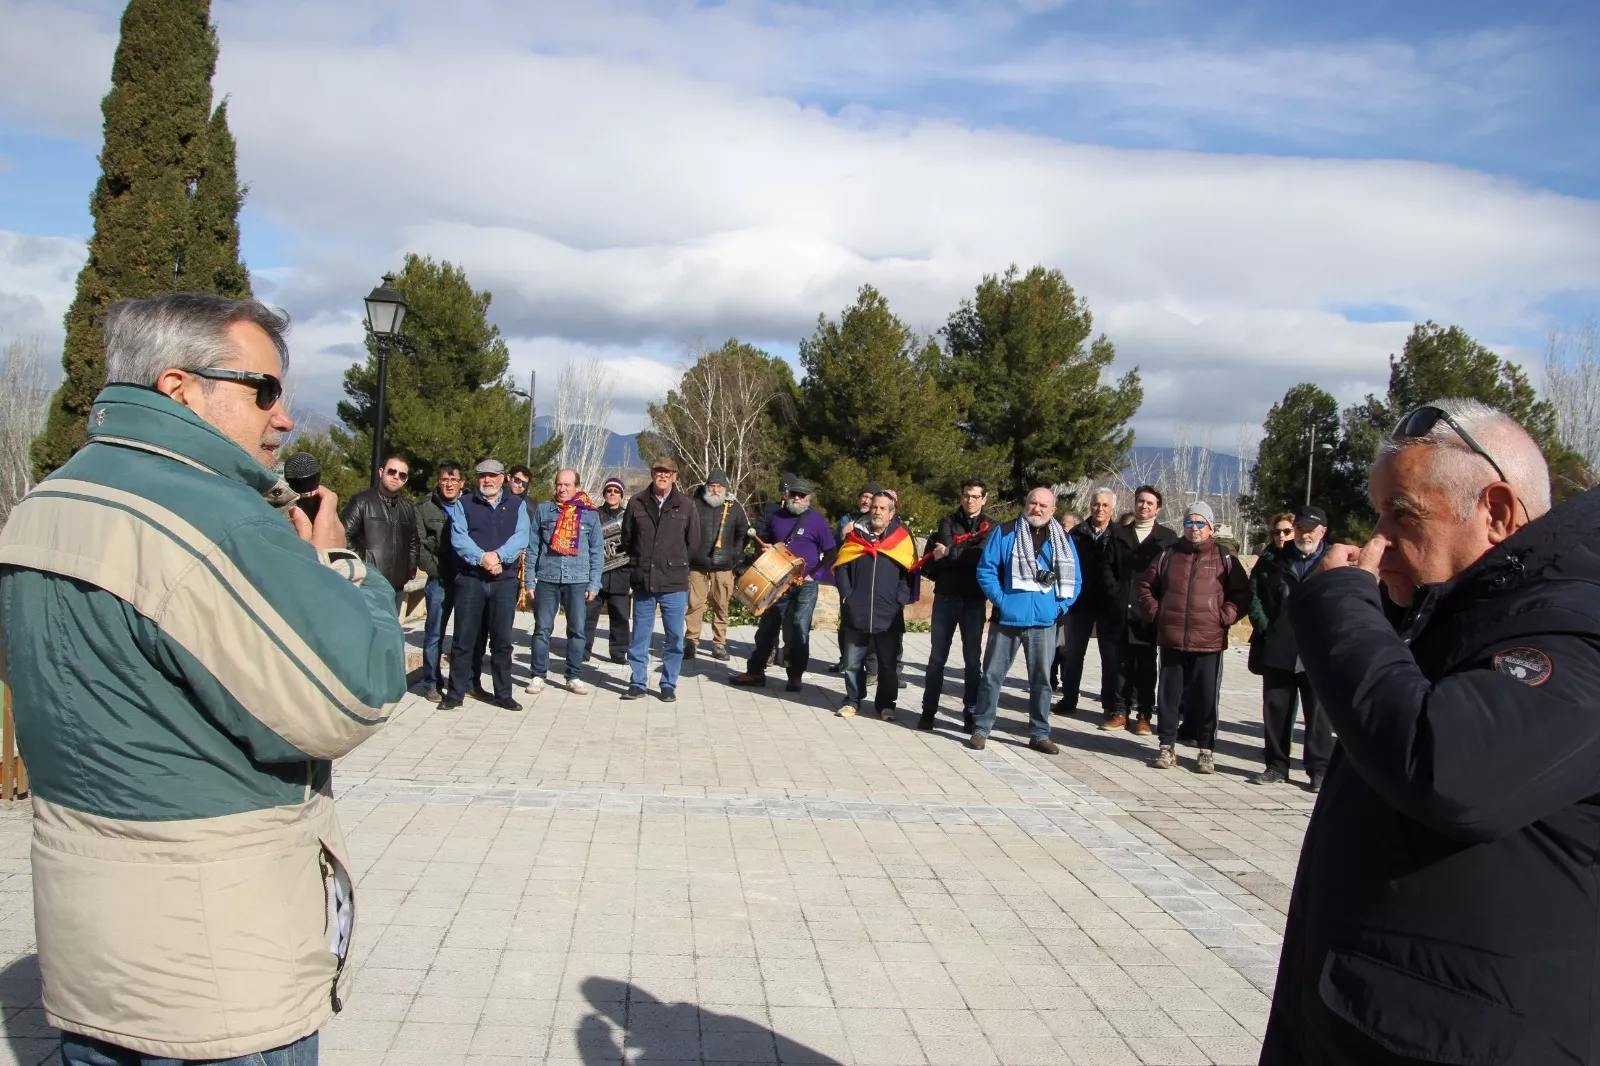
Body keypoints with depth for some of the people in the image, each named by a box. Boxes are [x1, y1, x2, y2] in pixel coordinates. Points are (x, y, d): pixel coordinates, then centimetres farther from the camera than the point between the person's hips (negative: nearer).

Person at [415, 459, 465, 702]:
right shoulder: (425, 508, 5)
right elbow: (420, 544, 2)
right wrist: (435, 570, -6)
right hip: (440, 580, -1)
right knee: (434, 634, 3)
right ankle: (431, 683, 12)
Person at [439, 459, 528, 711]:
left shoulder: (516, 505, 10)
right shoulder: (464, 504, 7)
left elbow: (521, 537, -4)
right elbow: (458, 538, -6)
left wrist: (498, 555, -19)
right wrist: (481, 558, -20)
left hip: (505, 580, 1)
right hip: (470, 579, -1)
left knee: (502, 640, 6)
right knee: (464, 639, 2)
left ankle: (503, 693, 14)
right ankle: (456, 693, 10)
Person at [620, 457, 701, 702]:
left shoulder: (686, 506, 0)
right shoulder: (637, 503, 2)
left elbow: (693, 542, 7)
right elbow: (627, 538, 12)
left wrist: (676, 563, 9)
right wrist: (641, 562, 11)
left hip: (675, 583, -1)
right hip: (643, 581, 1)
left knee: (675, 637, 2)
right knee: (640, 636, 8)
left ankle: (669, 684, 13)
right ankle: (638, 683, 17)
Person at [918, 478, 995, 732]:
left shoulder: (990, 527, 5)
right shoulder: (948, 521, 7)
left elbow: (982, 555, -14)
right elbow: (935, 554, -9)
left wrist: (949, 554, -13)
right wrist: (965, 556, -18)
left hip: (974, 600, -1)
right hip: (945, 597, 1)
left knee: (973, 660, 6)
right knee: (937, 658, 6)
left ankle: (971, 714, 13)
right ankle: (928, 711, 14)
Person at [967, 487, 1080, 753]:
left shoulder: (1064, 540, 8)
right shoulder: (1005, 534, -1)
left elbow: (1074, 579, 10)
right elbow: (985, 570, -4)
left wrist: (1062, 606, -2)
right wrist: (1000, 600, -12)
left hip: (1044, 622, 2)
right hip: (1008, 619, -2)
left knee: (1041, 679, 8)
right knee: (993, 675, 4)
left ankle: (1040, 734, 18)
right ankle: (981, 728, 13)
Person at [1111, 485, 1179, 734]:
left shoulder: (1168, 537, 5)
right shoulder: (1118, 534, 12)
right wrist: (1115, 594, 0)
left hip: (1149, 612, -2)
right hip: (1122, 610, 2)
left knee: (1146, 665, 2)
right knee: (1123, 663, 4)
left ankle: (1144, 715, 6)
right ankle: (1122, 710, 10)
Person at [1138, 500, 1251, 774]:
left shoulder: (1224, 559, 2)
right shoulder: (1169, 555, 8)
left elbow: (1242, 594, 4)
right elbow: (1146, 585, 18)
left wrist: (1224, 617, -7)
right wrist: (1155, 612, 7)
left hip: (1209, 642, -2)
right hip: (1171, 640, 2)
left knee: (1206, 698, 4)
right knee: (1169, 696, 8)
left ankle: (1206, 751, 14)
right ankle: (1166, 747, 16)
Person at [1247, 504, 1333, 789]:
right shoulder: (1272, 559, 10)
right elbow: (1253, 593, 10)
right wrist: (1264, 626, -1)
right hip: (1277, 649, 3)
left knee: (1317, 713, 3)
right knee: (1275, 709, 8)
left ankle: (1319, 769, 11)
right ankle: (1276, 766, 18)